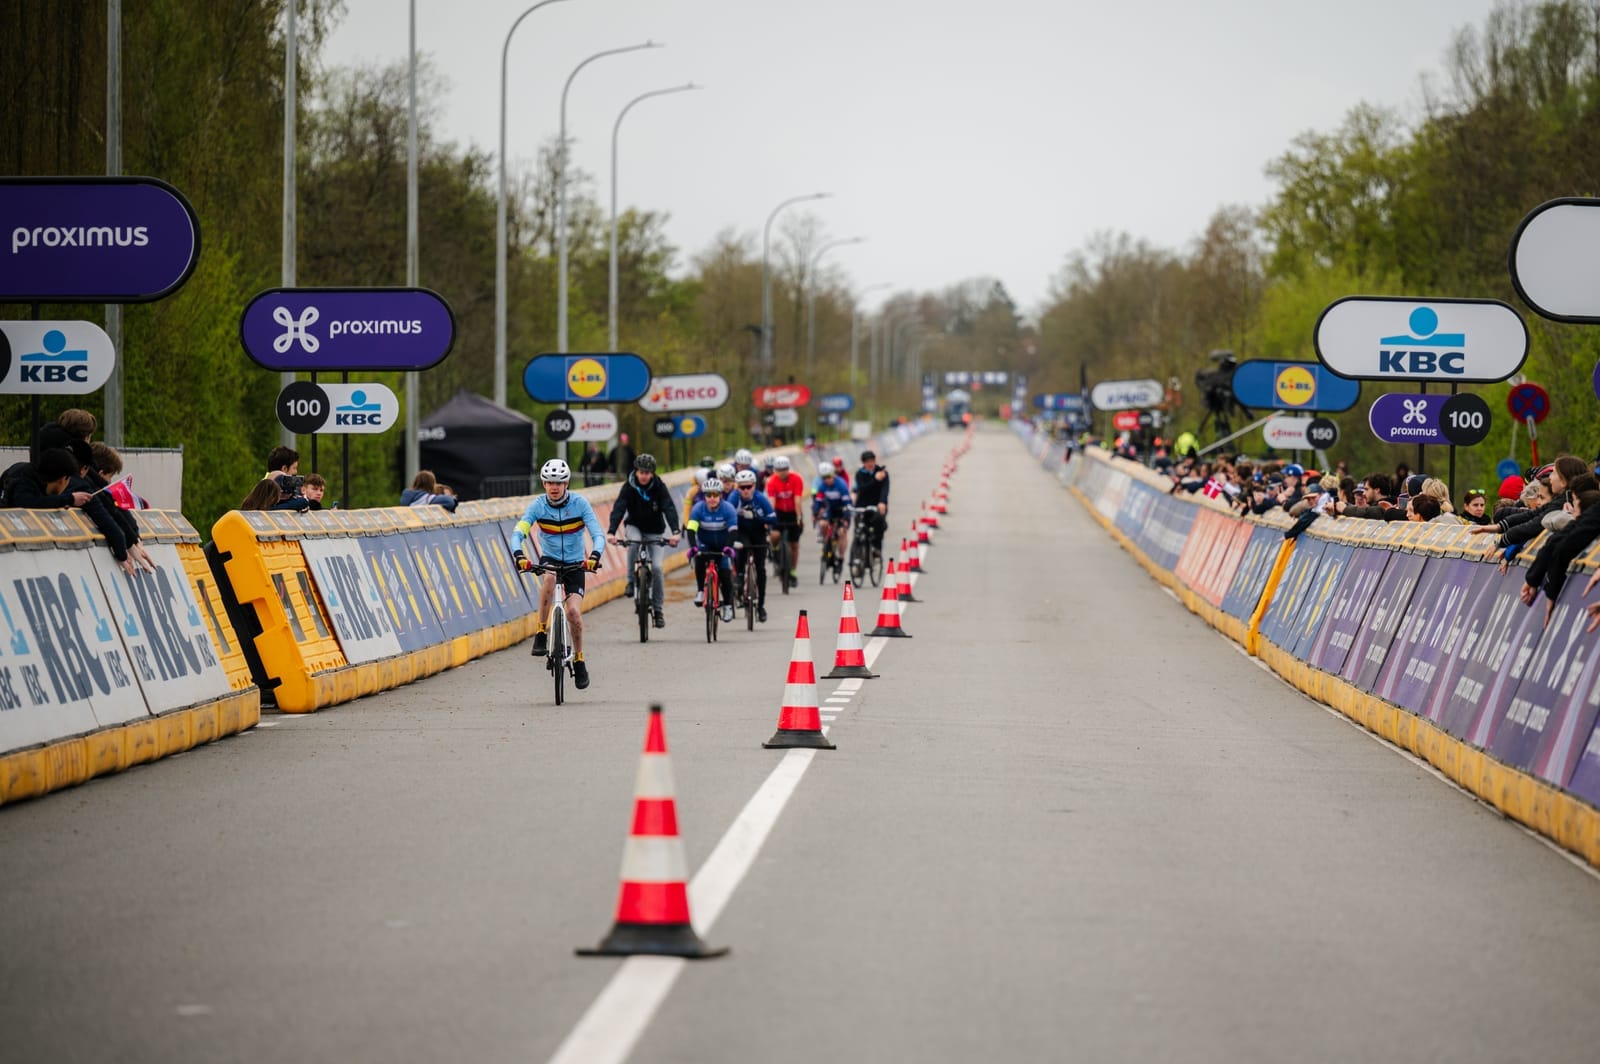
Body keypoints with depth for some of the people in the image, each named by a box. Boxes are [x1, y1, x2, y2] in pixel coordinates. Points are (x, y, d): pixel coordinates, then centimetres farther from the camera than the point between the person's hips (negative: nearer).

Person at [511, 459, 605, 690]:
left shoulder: (579, 503, -14)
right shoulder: (538, 505, -12)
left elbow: (598, 534, -20)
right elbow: (518, 532, -23)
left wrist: (594, 555, -41)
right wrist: (518, 555, -44)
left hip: (575, 564, 0)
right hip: (549, 560, 0)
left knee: (573, 611, -17)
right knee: (549, 578, -36)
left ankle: (579, 659, 7)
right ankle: (542, 633, -26)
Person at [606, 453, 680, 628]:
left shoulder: (659, 487, -15)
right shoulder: (629, 487, -15)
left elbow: (669, 509, -26)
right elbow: (618, 509, -25)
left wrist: (674, 532, -43)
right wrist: (611, 532, -41)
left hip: (655, 530, 0)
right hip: (635, 526, 0)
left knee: (657, 567, -14)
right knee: (634, 543, -35)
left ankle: (658, 608, 0)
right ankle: (631, 581, -17)